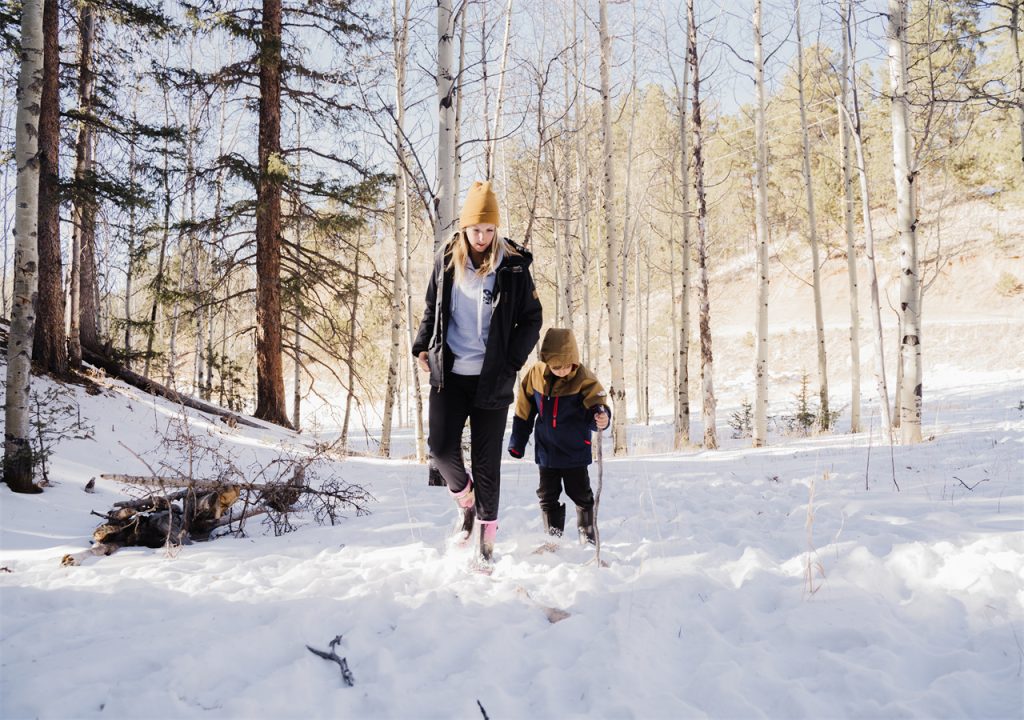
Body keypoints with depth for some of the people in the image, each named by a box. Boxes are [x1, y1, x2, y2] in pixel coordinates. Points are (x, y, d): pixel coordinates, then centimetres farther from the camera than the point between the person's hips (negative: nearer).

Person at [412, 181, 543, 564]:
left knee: (487, 459, 4)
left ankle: (487, 532, 18)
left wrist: (511, 361, -7)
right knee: (441, 448, -5)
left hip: (491, 378, -2)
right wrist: (422, 346, 3)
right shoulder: (446, 260, 4)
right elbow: (432, 309, 16)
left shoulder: (512, 266, -4)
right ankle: (464, 500, 25)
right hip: (448, 374, 2)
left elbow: (532, 319, 2)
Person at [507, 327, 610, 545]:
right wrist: (517, 444, 10)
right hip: (546, 451, 3)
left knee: (581, 496, 9)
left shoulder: (584, 379, -16)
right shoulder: (535, 375, -7)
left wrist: (601, 418, -46)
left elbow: (596, 406, -20)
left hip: (575, 451, -3)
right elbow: (523, 412, 4)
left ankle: (588, 536, 25)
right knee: (547, 497, 11)